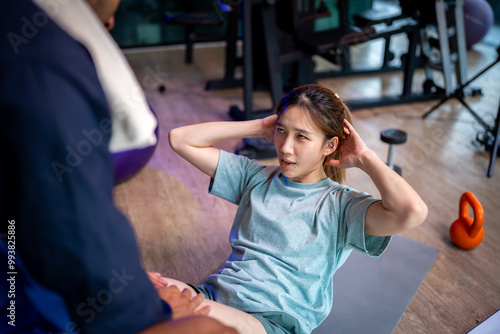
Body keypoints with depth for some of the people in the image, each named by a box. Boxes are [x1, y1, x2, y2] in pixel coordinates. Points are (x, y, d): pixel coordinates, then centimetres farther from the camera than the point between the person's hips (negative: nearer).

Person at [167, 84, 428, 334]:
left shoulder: (340, 205, 0)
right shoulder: (255, 176, 14)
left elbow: (413, 211, -20)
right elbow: (181, 139, 14)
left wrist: (364, 158, -5)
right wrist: (258, 128, 11)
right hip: (215, 293, 4)